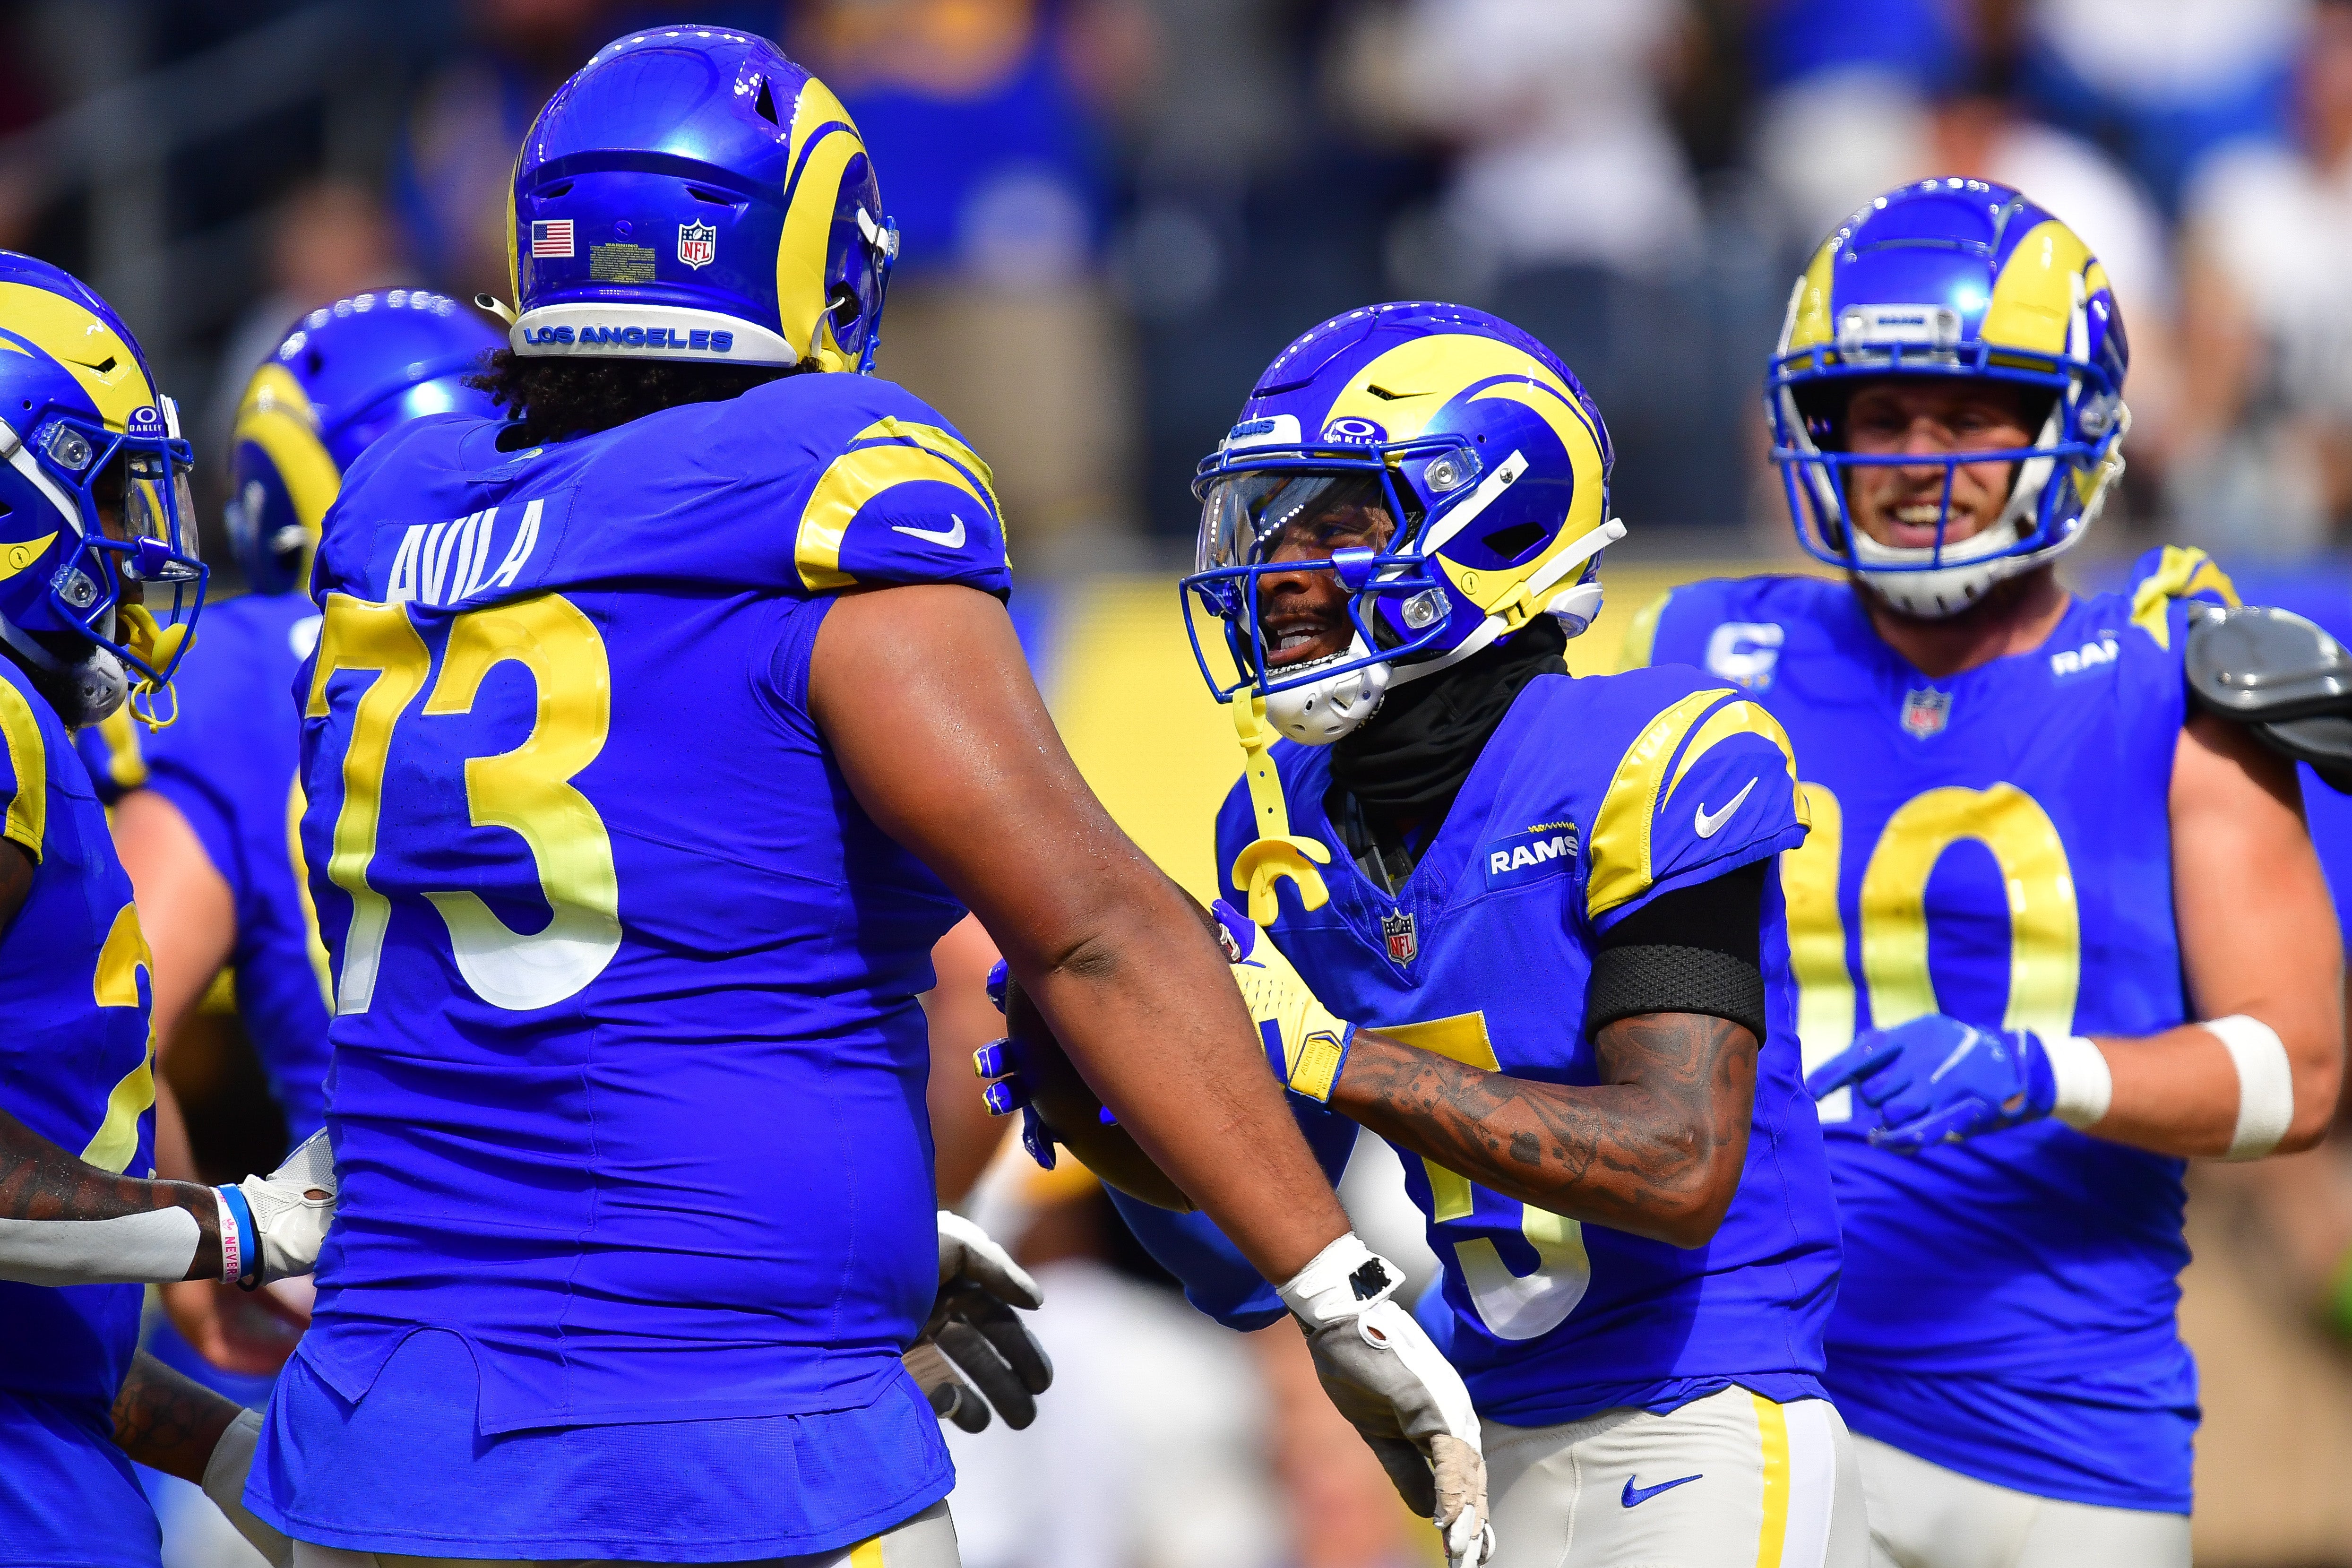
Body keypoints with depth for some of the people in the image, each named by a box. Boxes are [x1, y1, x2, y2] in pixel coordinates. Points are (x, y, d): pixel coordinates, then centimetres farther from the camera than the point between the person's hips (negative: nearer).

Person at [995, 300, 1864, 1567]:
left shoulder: (1641, 768, -13)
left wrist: (1330, 1059, -25)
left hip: (1702, 1454, -6)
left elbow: (1681, 1169, -23)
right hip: (1489, 1460, 7)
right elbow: (1250, 1272, 8)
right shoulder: (1286, 827, 6)